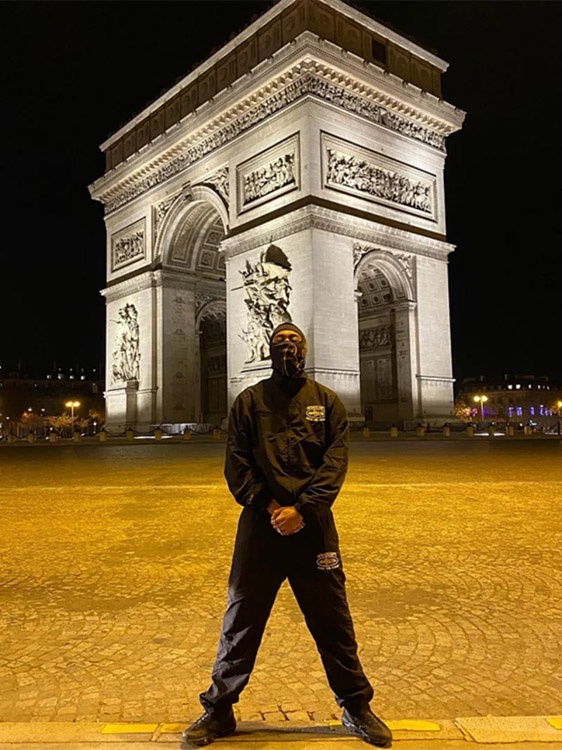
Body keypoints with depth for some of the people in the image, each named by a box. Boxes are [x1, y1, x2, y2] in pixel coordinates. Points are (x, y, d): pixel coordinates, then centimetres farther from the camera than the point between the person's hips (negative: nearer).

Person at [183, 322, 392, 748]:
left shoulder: (326, 401, 6)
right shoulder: (249, 401, 6)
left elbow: (336, 460, -3)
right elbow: (236, 462, -1)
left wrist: (302, 510, -14)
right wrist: (267, 505, -12)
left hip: (313, 524, 0)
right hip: (260, 524, 0)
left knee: (332, 619, 10)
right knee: (242, 617, 10)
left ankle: (356, 707, 29)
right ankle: (219, 709, 27)